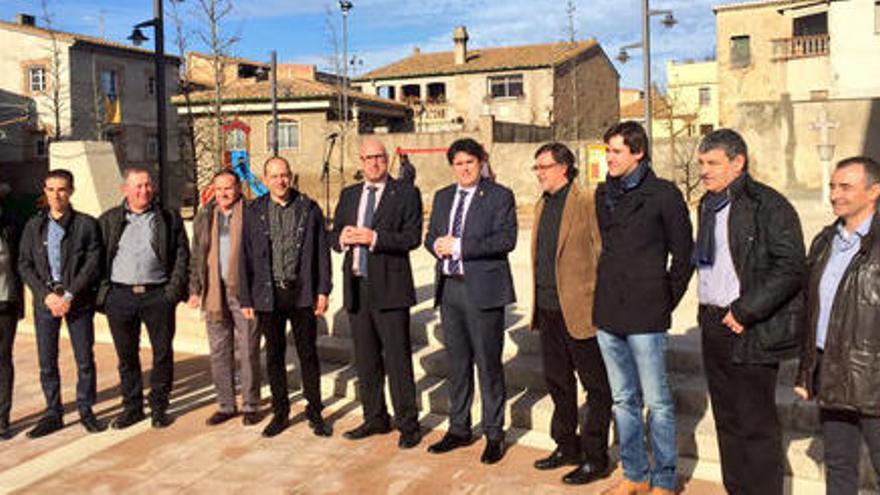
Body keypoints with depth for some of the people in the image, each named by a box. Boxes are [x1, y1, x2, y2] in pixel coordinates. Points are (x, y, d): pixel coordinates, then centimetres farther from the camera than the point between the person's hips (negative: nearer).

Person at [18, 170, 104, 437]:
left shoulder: (87, 224, 0)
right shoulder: (34, 226, 9)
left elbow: (93, 263, -5)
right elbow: (24, 265, 6)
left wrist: (69, 295, -12)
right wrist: (47, 295, -8)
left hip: (79, 299, -2)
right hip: (45, 299, 2)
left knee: (85, 359, 3)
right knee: (47, 361, 6)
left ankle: (86, 410, 17)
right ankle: (53, 413, 18)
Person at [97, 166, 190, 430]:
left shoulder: (169, 218, 6)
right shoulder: (108, 220, 10)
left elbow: (182, 256, 3)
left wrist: (174, 289, -6)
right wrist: (102, 291, -1)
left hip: (158, 294, -1)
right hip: (120, 296, 1)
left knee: (163, 353, 4)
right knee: (126, 355, 9)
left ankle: (159, 407, 17)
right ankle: (132, 407, 22)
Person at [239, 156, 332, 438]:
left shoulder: (309, 209, 2)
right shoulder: (254, 212, 3)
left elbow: (322, 251, 3)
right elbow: (246, 257, 3)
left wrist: (323, 290, -2)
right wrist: (246, 299, 0)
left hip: (302, 292, -1)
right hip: (268, 294, 1)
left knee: (308, 353, 7)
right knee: (274, 355, 10)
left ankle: (315, 412, 19)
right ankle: (280, 413, 23)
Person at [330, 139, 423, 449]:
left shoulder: (406, 193, -1)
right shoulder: (349, 195, 15)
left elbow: (412, 237, -11)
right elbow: (333, 236, 16)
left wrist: (374, 238, -20)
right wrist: (342, 238, -7)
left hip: (389, 287, -5)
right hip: (356, 287, 6)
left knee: (398, 358, -1)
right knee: (365, 360, 13)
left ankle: (407, 424, 10)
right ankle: (375, 418, 26)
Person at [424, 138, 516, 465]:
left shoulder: (499, 196, -3)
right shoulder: (442, 197, 16)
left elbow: (506, 240, -14)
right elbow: (430, 237, 18)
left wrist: (459, 246, -17)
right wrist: (437, 245, -6)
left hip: (482, 290, -5)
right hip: (449, 288, 6)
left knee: (488, 364, 1)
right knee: (457, 364, 13)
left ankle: (494, 435, 13)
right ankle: (459, 429, 26)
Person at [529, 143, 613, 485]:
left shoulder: (587, 203, -12)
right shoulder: (543, 205, 14)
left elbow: (602, 253, -13)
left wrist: (599, 302, -13)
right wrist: (537, 302, 17)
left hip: (579, 310, -8)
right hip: (548, 309, 9)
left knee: (596, 386, 5)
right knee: (557, 381, 18)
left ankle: (595, 458, 16)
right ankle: (567, 447, 33)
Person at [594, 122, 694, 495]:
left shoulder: (663, 194, -5)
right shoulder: (603, 194, 11)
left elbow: (683, 254, -2)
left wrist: (665, 302, -1)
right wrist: (605, 294, 13)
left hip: (645, 316, -6)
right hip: (608, 313, 6)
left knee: (657, 403, 2)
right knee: (623, 400, 14)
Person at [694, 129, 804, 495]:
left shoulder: (768, 205, -13)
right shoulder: (708, 204, 13)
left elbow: (791, 269, -18)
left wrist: (744, 312, -17)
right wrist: (708, 312, 14)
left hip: (751, 332, -8)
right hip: (714, 327, 8)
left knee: (756, 424, 1)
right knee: (727, 420, 16)